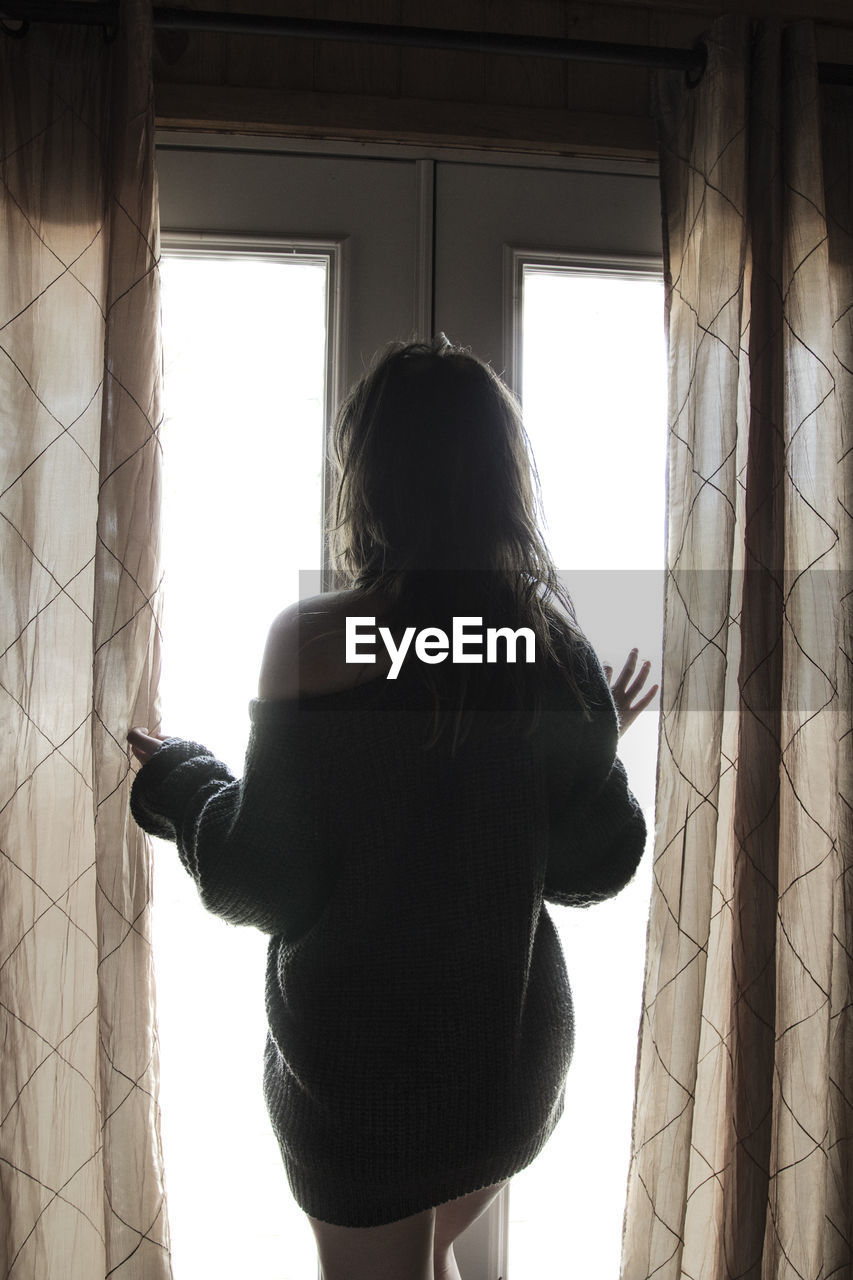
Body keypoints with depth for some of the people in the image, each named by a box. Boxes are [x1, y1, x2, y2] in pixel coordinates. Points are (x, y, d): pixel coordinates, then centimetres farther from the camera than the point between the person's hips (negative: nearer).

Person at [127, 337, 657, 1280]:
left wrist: (177, 780, 0)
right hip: (515, 1051, 4)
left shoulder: (318, 640, -22)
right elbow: (595, 867, -3)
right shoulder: (557, 645, -9)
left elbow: (266, 889, -16)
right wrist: (601, 740, 13)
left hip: (364, 1066, -4)